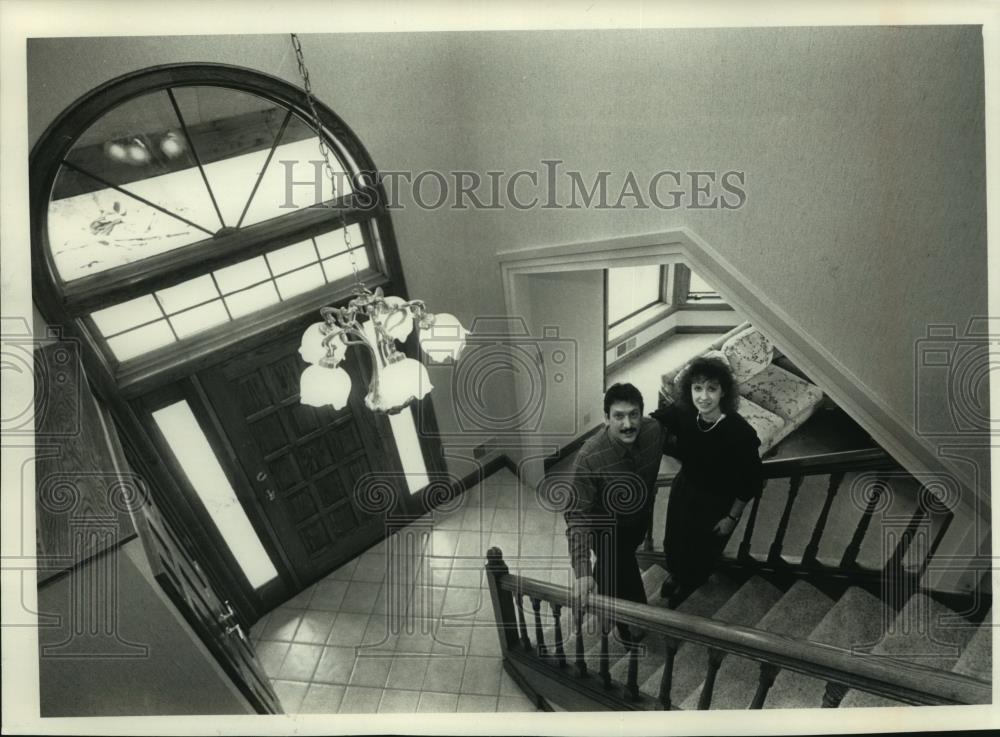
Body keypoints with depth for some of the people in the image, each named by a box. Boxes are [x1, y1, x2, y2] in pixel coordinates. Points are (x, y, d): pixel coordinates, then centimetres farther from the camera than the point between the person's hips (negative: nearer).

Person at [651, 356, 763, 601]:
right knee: (673, 543, 26)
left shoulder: (740, 433, -34)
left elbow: (751, 482, -18)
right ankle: (675, 574, 62)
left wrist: (733, 517, -10)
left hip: (718, 504, -3)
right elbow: (654, 421, 1)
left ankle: (688, 585, 58)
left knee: (703, 553, 24)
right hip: (684, 489, 3)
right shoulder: (682, 413, -23)